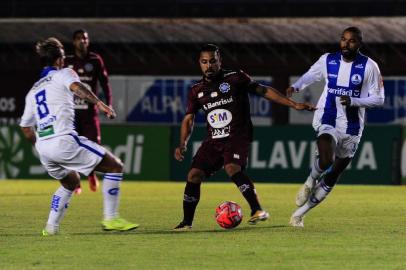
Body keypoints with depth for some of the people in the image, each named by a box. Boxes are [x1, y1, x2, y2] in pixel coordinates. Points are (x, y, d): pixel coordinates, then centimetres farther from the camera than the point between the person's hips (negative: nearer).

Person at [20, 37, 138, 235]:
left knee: (71, 182, 31)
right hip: (63, 140, -7)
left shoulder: (33, 91, 28)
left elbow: (26, 128, 29)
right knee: (115, 166, 0)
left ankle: (51, 226, 20)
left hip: (43, 146, 7)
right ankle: (110, 218, -8)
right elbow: (76, 87, -15)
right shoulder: (63, 74, 10)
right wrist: (99, 103, -30)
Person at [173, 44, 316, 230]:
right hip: (213, 141, 5)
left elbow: (264, 91, 0)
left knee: (232, 168, -31)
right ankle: (187, 222, 5)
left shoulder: (235, 78, -2)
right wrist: (182, 144, -4)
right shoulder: (196, 91, 10)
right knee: (194, 174, -7)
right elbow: (188, 120, 13)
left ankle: (257, 210, -32)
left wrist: (294, 105, -5)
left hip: (237, 137, -5)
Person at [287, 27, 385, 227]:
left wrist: (353, 101, -18)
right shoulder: (328, 60, 0)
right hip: (327, 121, -1)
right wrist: (296, 86, -3)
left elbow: (378, 98, -3)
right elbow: (311, 75, 18)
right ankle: (310, 182, 4)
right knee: (326, 161, -30)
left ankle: (299, 214, 22)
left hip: (351, 127, 1)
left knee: (332, 177, 8)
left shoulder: (369, 66, -6)